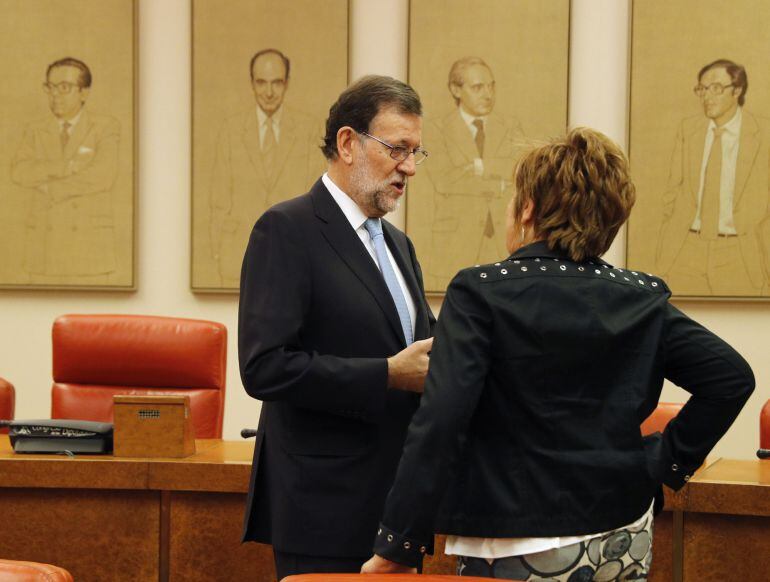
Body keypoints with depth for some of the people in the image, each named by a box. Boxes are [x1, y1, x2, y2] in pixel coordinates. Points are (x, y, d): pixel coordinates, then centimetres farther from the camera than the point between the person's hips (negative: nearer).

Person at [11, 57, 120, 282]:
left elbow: (103, 176, -17)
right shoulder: (35, 132, 9)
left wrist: (49, 189, -12)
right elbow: (20, 172, -9)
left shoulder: (106, 128, -1)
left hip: (91, 243, -3)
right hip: (46, 244, 3)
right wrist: (68, 166, -20)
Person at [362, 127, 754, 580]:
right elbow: (731, 376, -3)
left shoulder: (480, 293, -12)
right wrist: (665, 461, 3)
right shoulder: (642, 299, 2)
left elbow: (441, 422, -20)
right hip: (624, 543, 5)